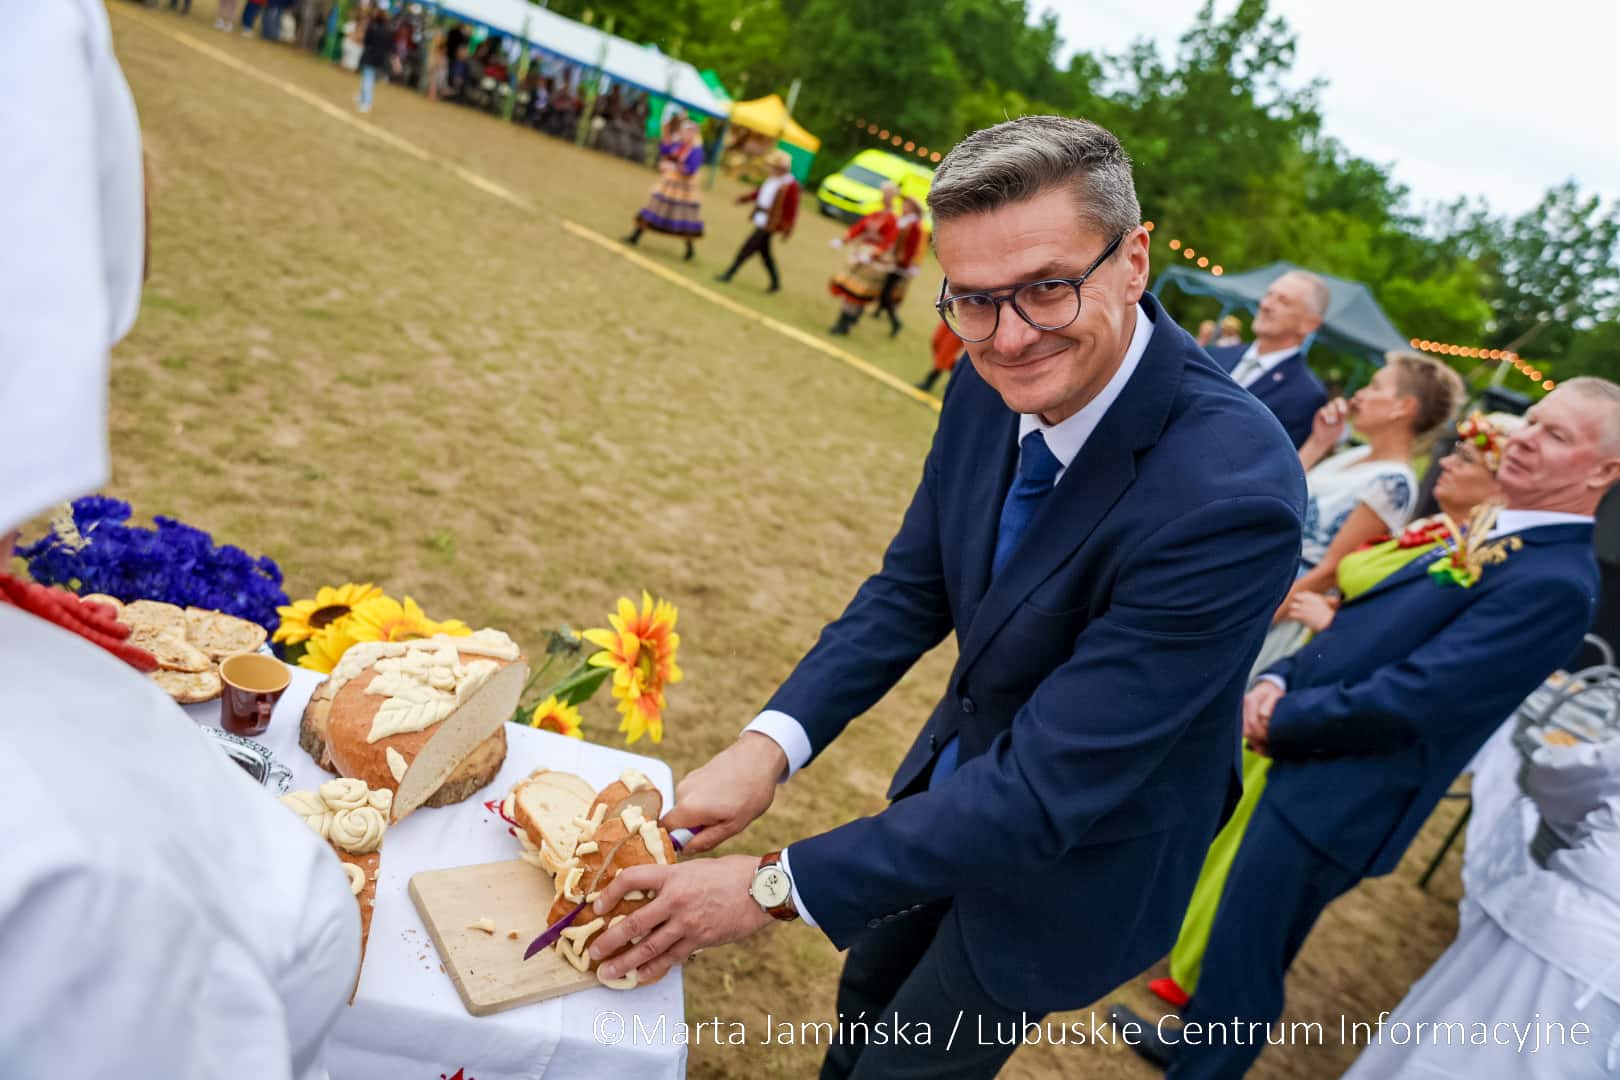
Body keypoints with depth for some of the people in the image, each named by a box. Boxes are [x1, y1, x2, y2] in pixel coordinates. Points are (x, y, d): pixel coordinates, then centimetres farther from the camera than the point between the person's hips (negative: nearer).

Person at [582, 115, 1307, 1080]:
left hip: (1077, 850, -5)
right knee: (868, 995, 27)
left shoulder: (1232, 494, -37)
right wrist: (769, 744, -18)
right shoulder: (993, 382, -15)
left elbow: (1051, 783, -34)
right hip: (963, 772, 6)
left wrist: (778, 886, -30)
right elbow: (914, 585, -4)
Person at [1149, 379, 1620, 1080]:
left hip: (1333, 802, -9)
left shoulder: (1556, 583, -19)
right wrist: (1276, 680, -4)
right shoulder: (1488, 533, 11)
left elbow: (1406, 699, -24)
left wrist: (1281, 720, -13)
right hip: (1301, 763, 9)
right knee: (1235, 947, 25)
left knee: (1240, 962, 6)